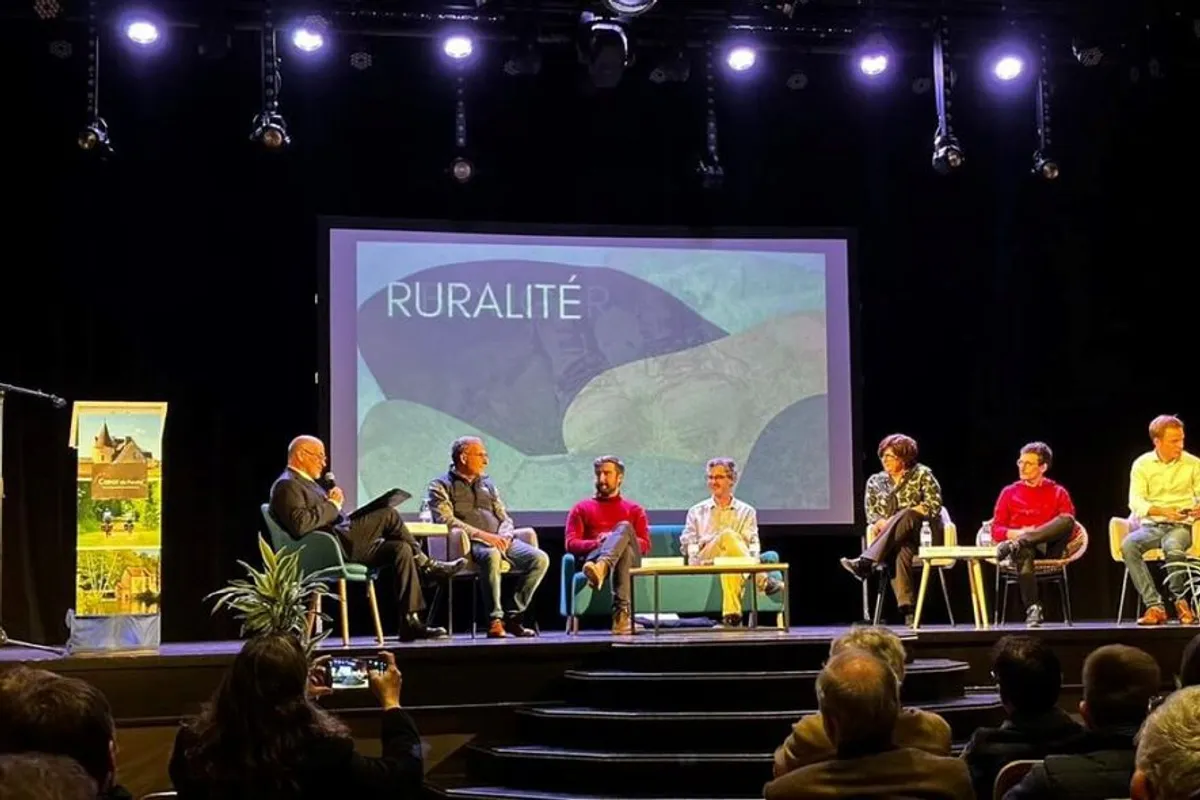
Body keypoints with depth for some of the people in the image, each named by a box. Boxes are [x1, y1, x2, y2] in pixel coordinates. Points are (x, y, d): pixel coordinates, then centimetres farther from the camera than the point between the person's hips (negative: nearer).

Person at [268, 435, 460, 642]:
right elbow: (299, 525, -23)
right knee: (388, 515, -17)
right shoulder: (286, 486, -8)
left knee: (400, 548, -4)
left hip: (343, 545, 10)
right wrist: (332, 505, -13)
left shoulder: (305, 483, 25)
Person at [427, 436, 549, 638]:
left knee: (540, 559, -19)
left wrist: (505, 535, -3)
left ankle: (513, 616, -14)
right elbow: (445, 519, -8)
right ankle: (495, 620, -36)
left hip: (500, 540, 6)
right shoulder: (441, 485, 8)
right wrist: (481, 534, -19)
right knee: (491, 555, -40)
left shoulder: (487, 484, 27)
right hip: (468, 543, -6)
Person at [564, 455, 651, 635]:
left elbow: (645, 544, 14)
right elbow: (570, 544, 10)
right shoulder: (582, 508, 26)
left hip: (629, 558, 1)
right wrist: (598, 542, -11)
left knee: (624, 527, -34)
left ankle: (600, 569, -67)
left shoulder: (634, 510, 28)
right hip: (593, 556, -1)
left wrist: (619, 539, -8)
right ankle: (622, 611, -61)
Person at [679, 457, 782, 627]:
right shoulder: (697, 511, 26)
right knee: (728, 536, -34)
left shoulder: (746, 511, 22)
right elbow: (688, 542, 16)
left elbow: (753, 543, 10)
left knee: (730, 559, -40)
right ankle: (763, 580, -41)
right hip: (705, 563, 0)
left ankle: (731, 613, -50)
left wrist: (753, 559, -14)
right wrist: (695, 555, -8)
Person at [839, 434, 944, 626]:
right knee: (900, 551, -38)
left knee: (903, 516, -37)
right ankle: (907, 608, -53)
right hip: (895, 539, 2)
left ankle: (865, 563, -52)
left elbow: (934, 504, -4)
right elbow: (871, 512, 11)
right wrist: (881, 522, -15)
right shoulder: (875, 481, 17)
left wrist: (894, 521, -13)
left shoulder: (921, 474, 7)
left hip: (923, 533, -2)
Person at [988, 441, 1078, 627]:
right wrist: (1016, 533, -11)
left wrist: (1033, 533, -10)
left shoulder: (1058, 492, 16)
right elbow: (996, 530, 12)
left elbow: (1070, 526, 5)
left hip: (1049, 548, 0)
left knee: (1067, 520, -31)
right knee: (1024, 552, -40)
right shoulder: (1009, 492, 17)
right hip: (1023, 546, 0)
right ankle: (1033, 609, -45)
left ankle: (1015, 546, -42)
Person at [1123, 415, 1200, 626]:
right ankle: (1154, 605, -30)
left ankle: (1180, 601, -10)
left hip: (1181, 526, -1)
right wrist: (1163, 511, -24)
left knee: (1173, 547, -38)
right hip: (1151, 525, 1)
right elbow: (1135, 502, -6)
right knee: (1128, 544, -33)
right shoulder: (1141, 464, 3)